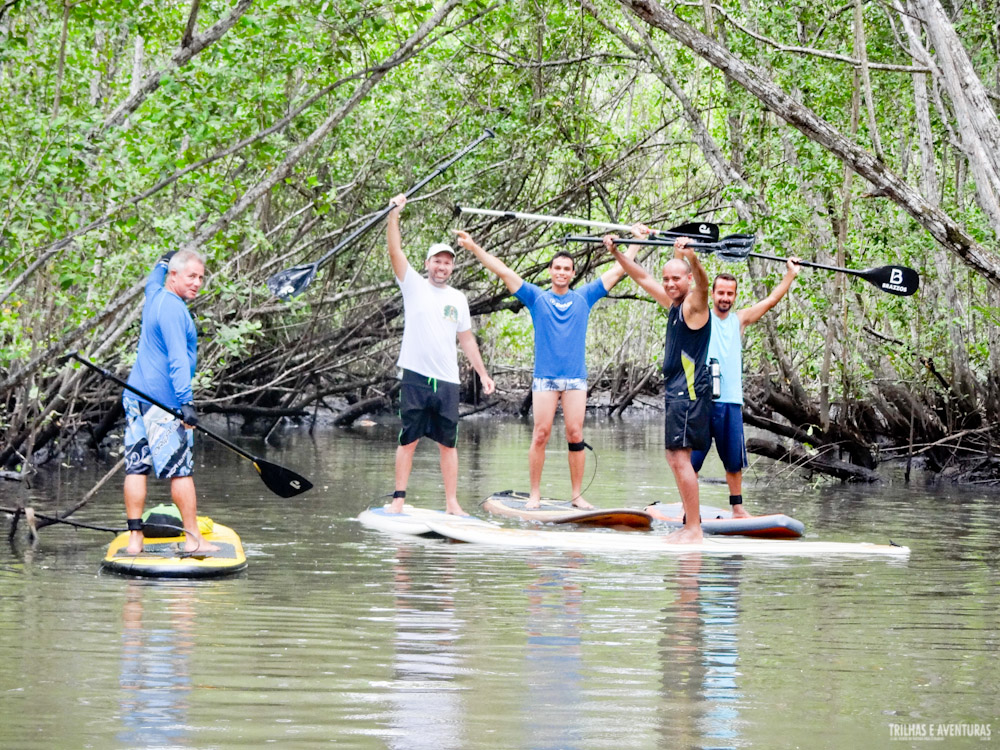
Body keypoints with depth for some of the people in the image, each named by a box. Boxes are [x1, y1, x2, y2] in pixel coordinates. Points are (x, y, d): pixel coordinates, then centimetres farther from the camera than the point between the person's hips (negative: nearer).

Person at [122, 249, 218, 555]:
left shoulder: (154, 294, 13)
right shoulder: (173, 309, -14)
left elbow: (153, 279, 41)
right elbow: (177, 359, -25)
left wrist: (163, 262, 60)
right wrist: (186, 402, -31)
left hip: (135, 397, 9)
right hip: (163, 403, -9)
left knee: (135, 468, 3)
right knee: (180, 470, -5)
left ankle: (134, 538, 1)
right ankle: (193, 538, -3)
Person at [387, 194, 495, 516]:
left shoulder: (458, 299, 14)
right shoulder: (414, 286, 3)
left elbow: (466, 338, 20)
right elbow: (395, 251, -8)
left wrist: (483, 373, 17)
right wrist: (394, 214, -20)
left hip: (447, 381, 3)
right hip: (416, 377, -3)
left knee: (448, 443, 3)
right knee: (408, 440, -2)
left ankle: (451, 502, 6)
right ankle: (398, 498, 1)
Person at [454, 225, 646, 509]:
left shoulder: (584, 297, 11)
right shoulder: (537, 298, 8)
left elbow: (618, 271, 16)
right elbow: (503, 271, 4)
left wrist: (636, 240, 17)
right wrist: (474, 247, -2)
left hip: (576, 378, 1)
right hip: (545, 377, -1)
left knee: (575, 436, -2)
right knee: (540, 435, -5)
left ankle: (577, 495, 3)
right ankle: (535, 494, -1)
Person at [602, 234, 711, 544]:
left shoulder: (694, 305, -11)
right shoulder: (673, 304, 15)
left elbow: (702, 282, -33)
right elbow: (643, 278, 26)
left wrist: (691, 256, -51)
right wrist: (617, 254, 23)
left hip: (690, 389, -10)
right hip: (675, 389, 10)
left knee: (680, 457, -13)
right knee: (676, 459, 13)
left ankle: (694, 529, -13)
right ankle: (690, 524, 17)